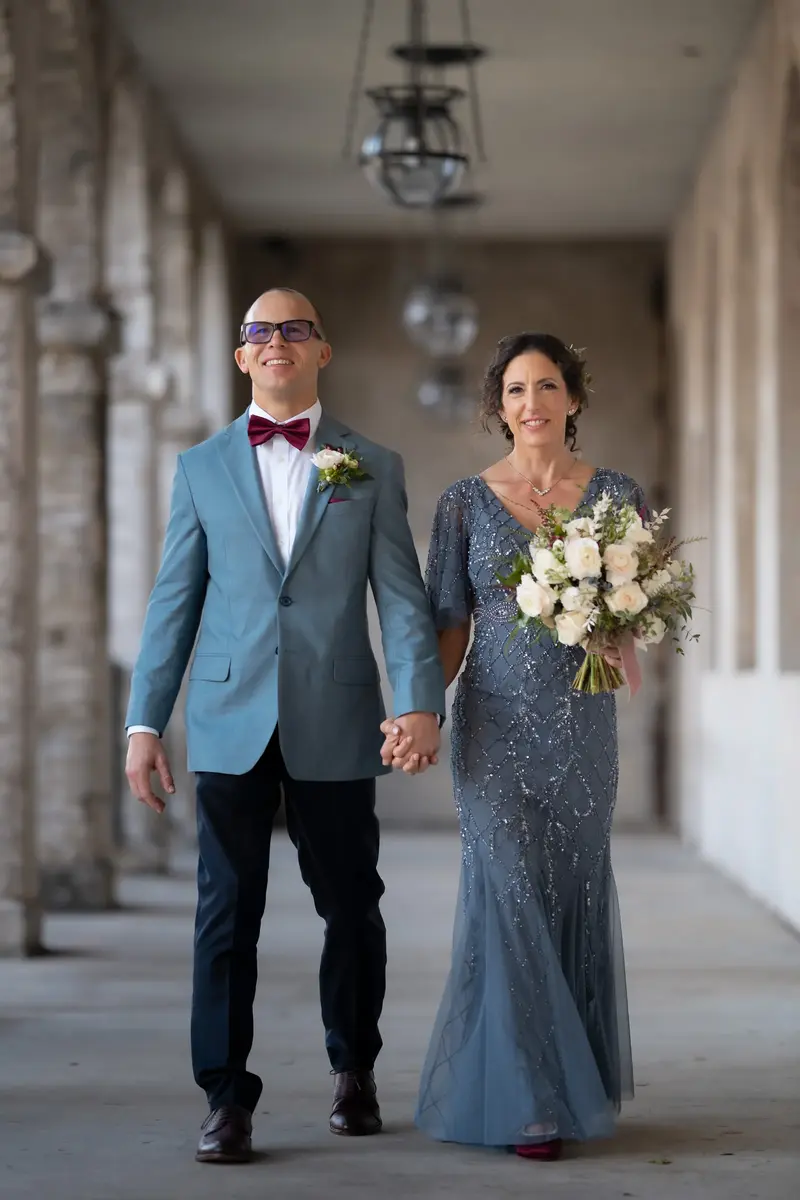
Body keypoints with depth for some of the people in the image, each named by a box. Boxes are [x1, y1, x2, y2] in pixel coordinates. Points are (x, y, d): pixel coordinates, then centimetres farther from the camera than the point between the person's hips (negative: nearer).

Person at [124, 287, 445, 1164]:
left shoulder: (373, 468, 8)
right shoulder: (201, 467, 10)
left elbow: (401, 596, 0)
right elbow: (174, 600, 8)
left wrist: (420, 700, -15)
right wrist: (144, 721, 2)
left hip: (334, 727, 0)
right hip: (230, 724, 0)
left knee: (351, 907, 9)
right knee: (227, 913, -1)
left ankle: (353, 1071, 28)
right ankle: (227, 1100, 6)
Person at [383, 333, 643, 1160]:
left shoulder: (616, 495, 4)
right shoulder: (465, 502, 2)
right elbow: (449, 625, 3)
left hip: (581, 723, 1)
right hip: (495, 723, -1)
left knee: (576, 894, 7)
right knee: (510, 890, -8)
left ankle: (574, 1075, 25)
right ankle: (524, 1098, -2)